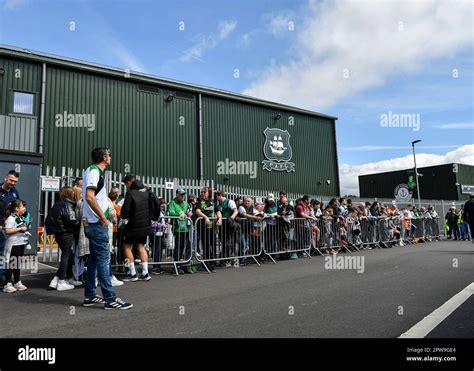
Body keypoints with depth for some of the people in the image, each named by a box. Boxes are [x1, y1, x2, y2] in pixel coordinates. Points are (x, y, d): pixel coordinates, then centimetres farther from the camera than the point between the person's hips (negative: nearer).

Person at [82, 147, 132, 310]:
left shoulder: (94, 171, 16)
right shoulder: (94, 171, -13)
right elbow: (89, 197, -25)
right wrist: (103, 217, -19)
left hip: (93, 224, 10)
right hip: (97, 224, -10)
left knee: (95, 259, 13)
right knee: (103, 259, -7)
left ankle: (89, 296, 20)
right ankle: (110, 298, -3)